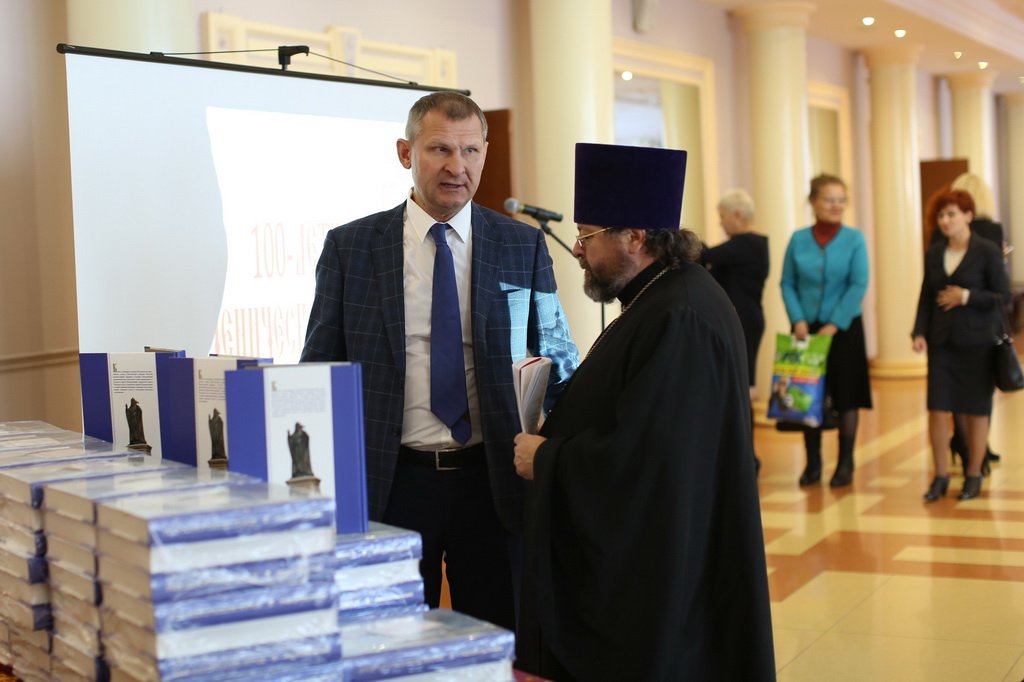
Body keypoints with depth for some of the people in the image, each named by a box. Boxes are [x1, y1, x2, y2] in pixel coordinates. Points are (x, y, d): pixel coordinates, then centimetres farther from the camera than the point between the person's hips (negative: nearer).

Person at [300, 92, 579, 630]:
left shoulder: (524, 247, 3)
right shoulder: (349, 247, 1)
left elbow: (560, 362, 8)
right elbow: (320, 371, 5)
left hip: (495, 482, 1)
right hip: (391, 484, 0)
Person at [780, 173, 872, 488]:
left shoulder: (854, 239, -4)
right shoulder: (798, 240, 0)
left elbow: (858, 285, -10)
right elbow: (787, 284, 2)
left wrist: (834, 325, -16)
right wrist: (798, 320, -12)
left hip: (843, 329, -2)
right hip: (806, 329, 2)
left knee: (846, 397, 4)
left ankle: (845, 463, 15)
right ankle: (812, 463, 17)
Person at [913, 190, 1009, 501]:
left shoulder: (987, 251, -7)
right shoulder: (933, 253, 7)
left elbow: (1003, 298, -7)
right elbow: (926, 298, 9)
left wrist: (966, 297, -17)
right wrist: (919, 333, -2)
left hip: (977, 343, -3)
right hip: (942, 343, 3)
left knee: (976, 410, 6)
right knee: (937, 409, -2)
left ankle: (973, 476, 18)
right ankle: (941, 476, 9)